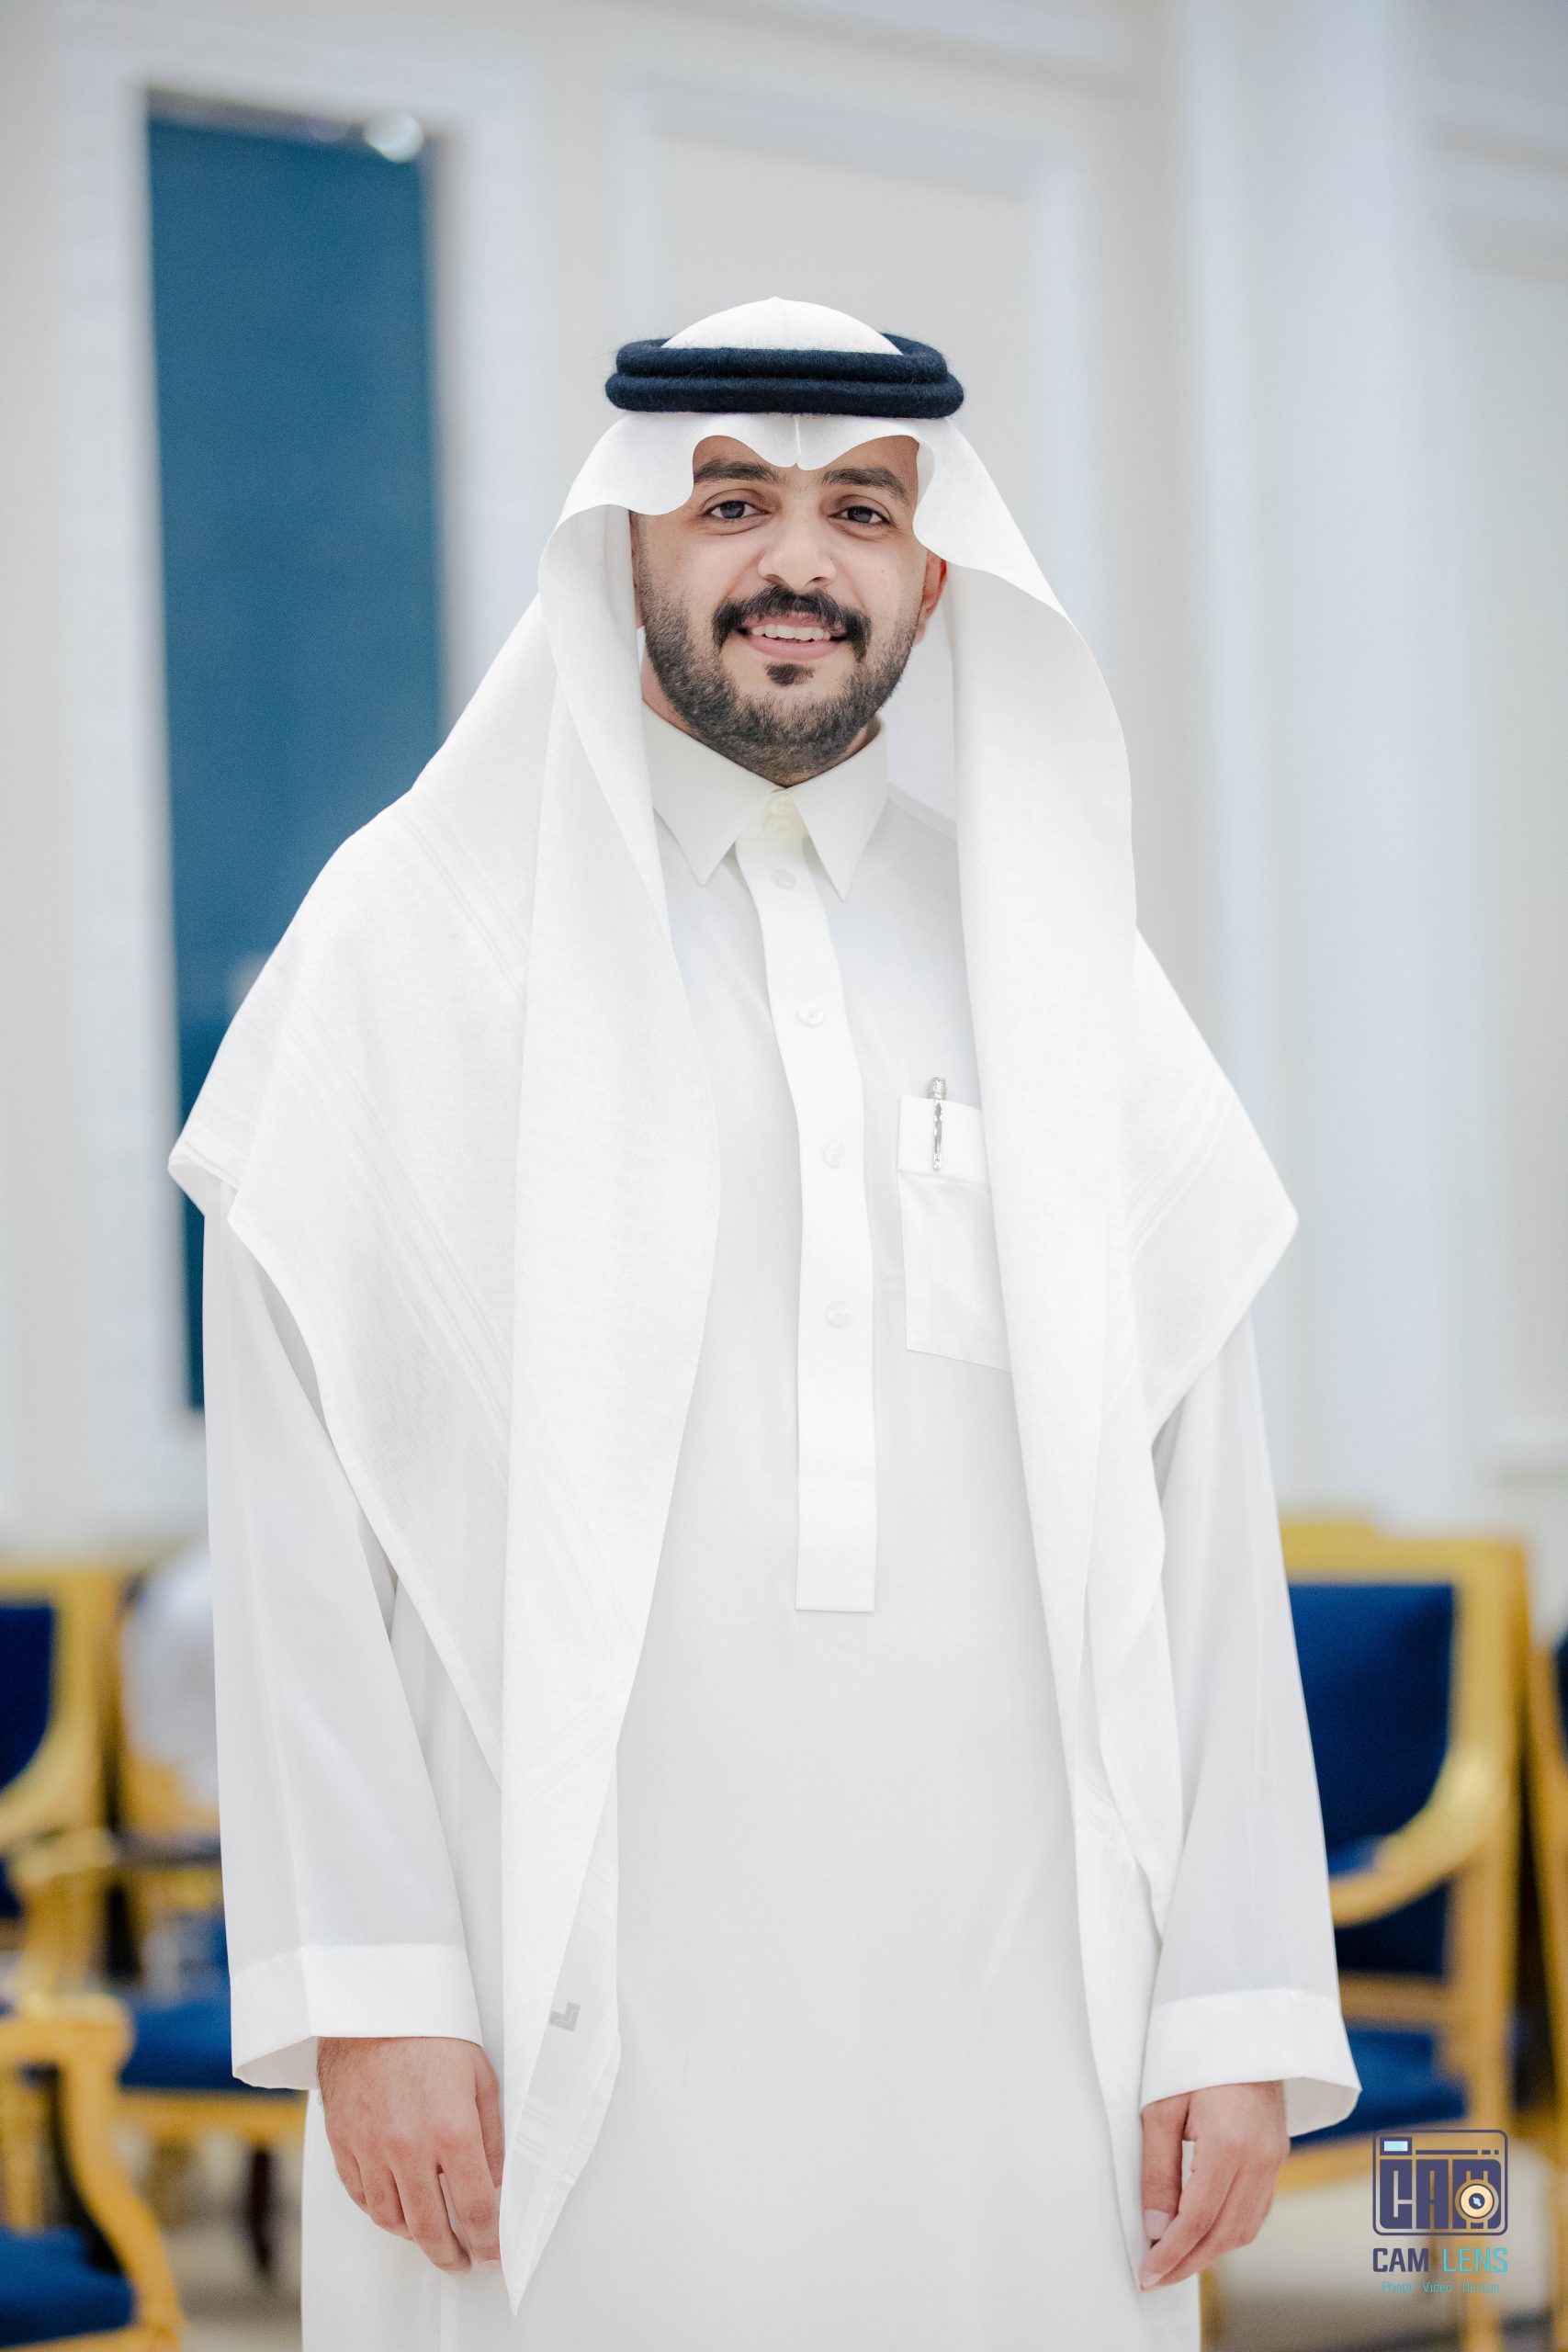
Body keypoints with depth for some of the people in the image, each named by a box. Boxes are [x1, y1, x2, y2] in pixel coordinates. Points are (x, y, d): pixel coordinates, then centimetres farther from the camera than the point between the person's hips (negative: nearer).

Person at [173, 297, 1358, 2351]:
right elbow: (303, 1511, -2)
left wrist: (1240, 2009, 1)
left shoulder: (1060, 970, 10)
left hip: (1007, 2021, 3)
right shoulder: (420, 932, 2)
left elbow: (1198, 1525, 7)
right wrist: (369, 1992, -10)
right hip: (571, 2032, -2)